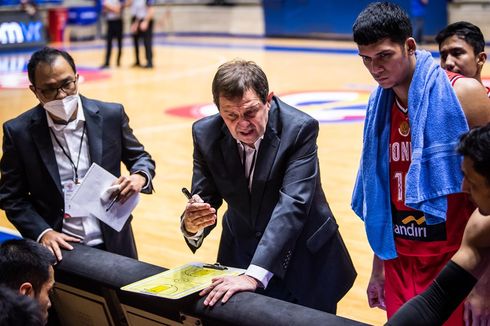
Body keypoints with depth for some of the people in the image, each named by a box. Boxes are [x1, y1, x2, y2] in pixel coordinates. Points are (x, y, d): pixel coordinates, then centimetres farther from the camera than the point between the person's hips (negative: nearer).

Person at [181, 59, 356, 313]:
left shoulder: (299, 128, -24)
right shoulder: (205, 133, -12)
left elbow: (292, 204, -33)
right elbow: (205, 201, -6)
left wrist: (254, 275, -43)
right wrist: (192, 224, -33)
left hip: (304, 259, -3)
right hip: (241, 252, 3)